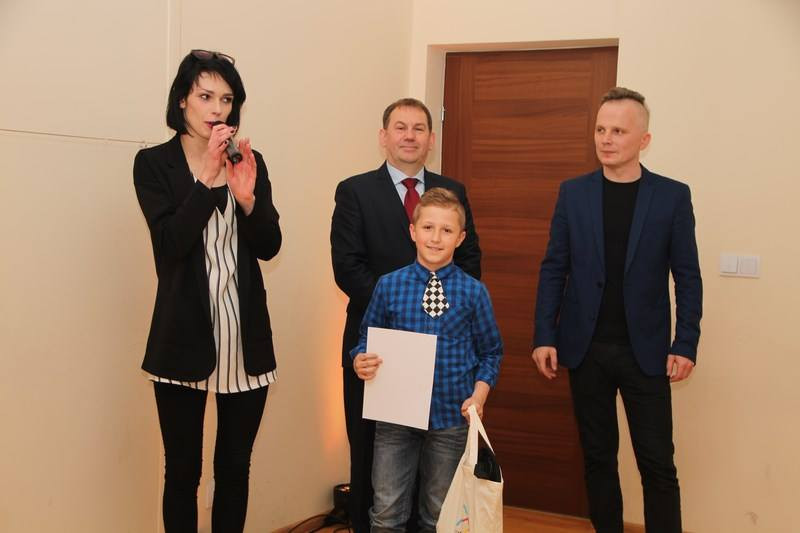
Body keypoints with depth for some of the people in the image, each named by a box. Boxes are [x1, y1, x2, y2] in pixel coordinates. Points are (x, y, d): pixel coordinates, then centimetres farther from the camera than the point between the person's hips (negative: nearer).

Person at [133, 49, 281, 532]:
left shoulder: (251, 161, 7)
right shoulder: (154, 163, -2)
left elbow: (269, 247, 1)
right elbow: (170, 243, -14)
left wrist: (247, 197, -16)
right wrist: (207, 177, -20)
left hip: (246, 337, 3)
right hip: (186, 337, -3)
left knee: (235, 467, 12)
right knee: (183, 470, 6)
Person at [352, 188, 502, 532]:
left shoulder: (473, 292, -3)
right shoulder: (388, 286, -1)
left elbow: (490, 352, 4)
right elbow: (367, 339, 7)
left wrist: (479, 394, -9)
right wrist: (360, 362, -13)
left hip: (451, 415, 0)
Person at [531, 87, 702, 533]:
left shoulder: (673, 195, -1)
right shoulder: (573, 192, 3)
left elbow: (687, 276, 0)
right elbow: (554, 269, 3)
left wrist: (686, 344, -7)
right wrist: (545, 336, -3)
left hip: (644, 350, -2)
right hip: (585, 348, 2)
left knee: (658, 464, 2)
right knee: (598, 457, 12)